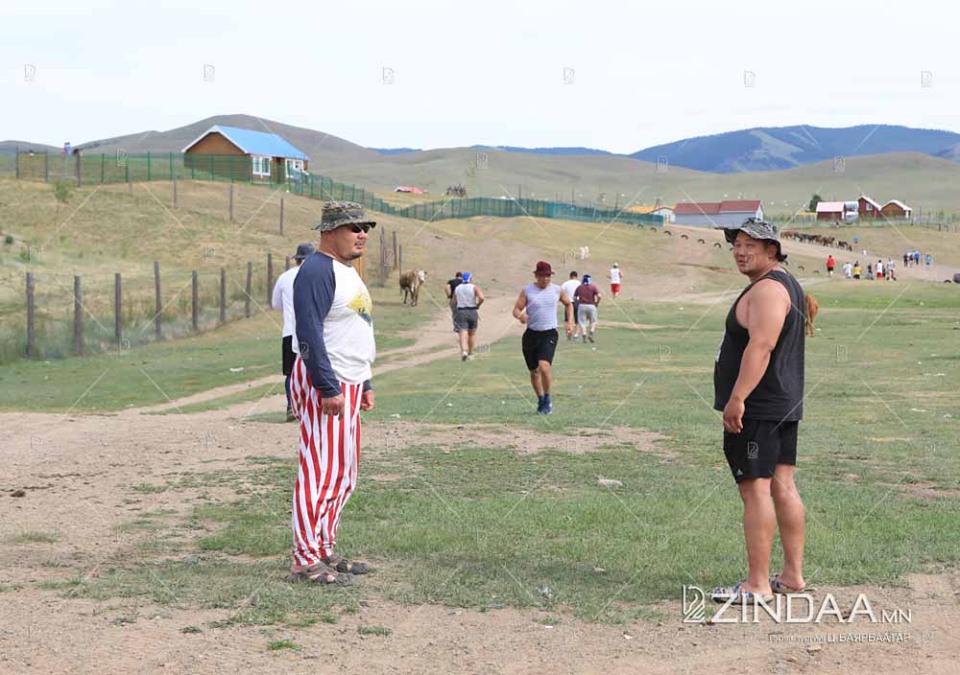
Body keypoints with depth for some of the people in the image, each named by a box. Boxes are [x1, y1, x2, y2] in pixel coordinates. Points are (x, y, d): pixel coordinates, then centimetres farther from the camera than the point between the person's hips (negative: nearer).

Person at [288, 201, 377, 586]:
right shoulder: (317, 270, -14)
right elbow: (309, 334, -22)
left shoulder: (348, 272, 18)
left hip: (347, 387, 11)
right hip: (323, 385, -10)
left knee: (343, 476, 14)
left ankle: (325, 551, 22)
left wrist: (364, 383, 22)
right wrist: (329, 388, -25)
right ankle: (306, 561, -5)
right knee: (320, 473, -9)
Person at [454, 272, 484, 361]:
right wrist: (477, 305, -3)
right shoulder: (474, 287, -3)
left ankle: (464, 351, -31)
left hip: (461, 312, 1)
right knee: (472, 334, 15)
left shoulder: (457, 288, 7)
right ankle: (470, 354, 21)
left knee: (463, 333, -8)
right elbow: (481, 298, -20)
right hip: (472, 312, -1)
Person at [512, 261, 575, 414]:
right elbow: (516, 309, -3)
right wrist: (520, 315, -26)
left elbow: (568, 304, 23)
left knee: (544, 366, -22)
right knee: (534, 371, 10)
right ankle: (541, 400, 31)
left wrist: (570, 322, 13)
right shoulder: (527, 290, 0)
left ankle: (547, 399, -4)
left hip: (549, 334, -1)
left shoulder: (557, 290, 5)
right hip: (531, 334, 1)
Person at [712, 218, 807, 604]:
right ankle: (793, 575, 16)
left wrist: (737, 398, -29)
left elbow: (760, 347, -26)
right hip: (784, 405, 11)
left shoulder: (767, 289, -15)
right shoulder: (787, 285, 19)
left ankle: (757, 585, -8)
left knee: (755, 489, -9)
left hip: (756, 408, -11)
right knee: (783, 487, 11)